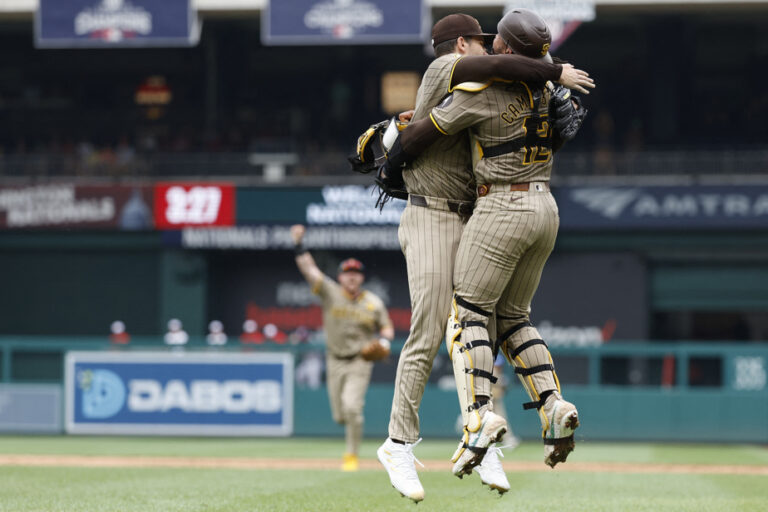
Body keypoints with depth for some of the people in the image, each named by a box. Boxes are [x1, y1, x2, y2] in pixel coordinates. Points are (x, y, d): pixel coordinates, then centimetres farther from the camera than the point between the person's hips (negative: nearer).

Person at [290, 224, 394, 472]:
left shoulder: (373, 303, -2)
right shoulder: (331, 293, -4)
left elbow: (386, 327, 10)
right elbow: (309, 269, -12)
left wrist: (384, 341, -12)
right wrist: (299, 245, -24)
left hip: (360, 362, -2)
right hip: (335, 362, 2)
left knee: (351, 407, -19)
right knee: (340, 415, 5)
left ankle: (352, 454, -6)